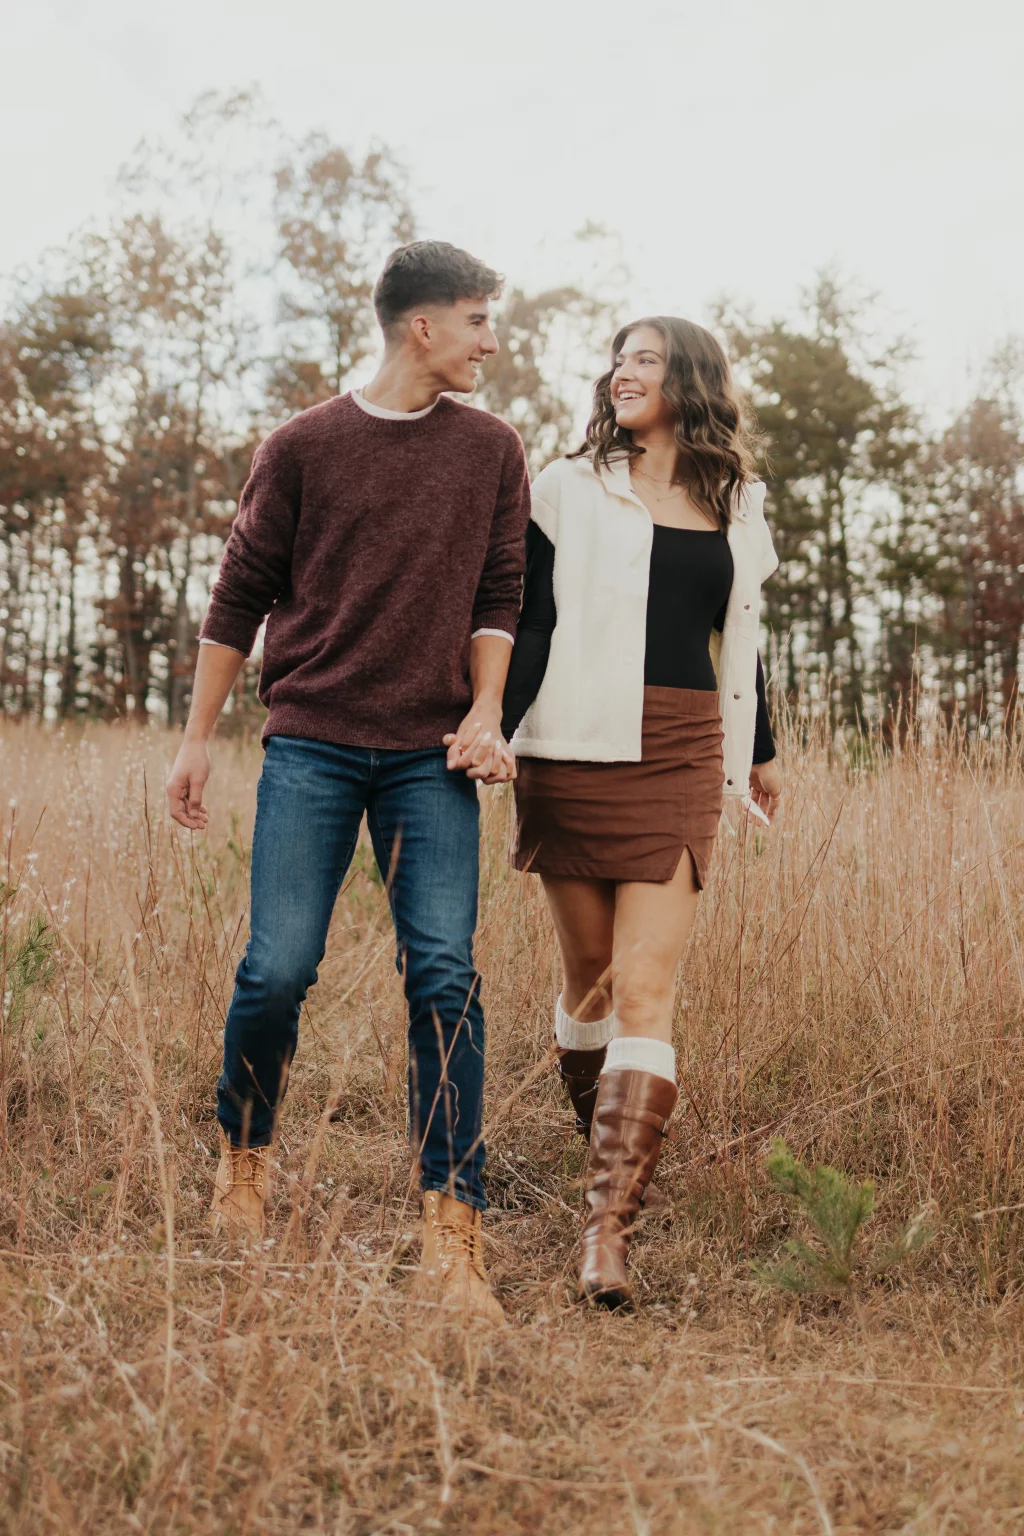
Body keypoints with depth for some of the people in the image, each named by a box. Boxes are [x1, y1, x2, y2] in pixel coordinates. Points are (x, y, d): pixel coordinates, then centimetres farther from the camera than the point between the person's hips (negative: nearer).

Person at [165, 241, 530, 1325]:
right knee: (277, 968, -5)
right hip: (312, 745, -1)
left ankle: (453, 1236, -4)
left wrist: (486, 714, -3)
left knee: (444, 979, -8)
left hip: (432, 759, 1)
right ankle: (242, 1163, 22)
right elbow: (240, 596, 8)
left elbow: (498, 597, 12)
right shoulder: (304, 445, 5)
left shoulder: (491, 451, 11)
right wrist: (196, 738, 8)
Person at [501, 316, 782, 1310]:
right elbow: (530, 624, 1)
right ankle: (605, 1150, 30)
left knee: (647, 988, -9)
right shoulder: (570, 491, 5)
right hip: (577, 752, -1)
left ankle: (608, 1227, -13)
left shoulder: (734, 504, 14)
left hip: (681, 762, 1)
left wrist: (758, 749, 31)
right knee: (590, 975, 7)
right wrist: (492, 731, -11)